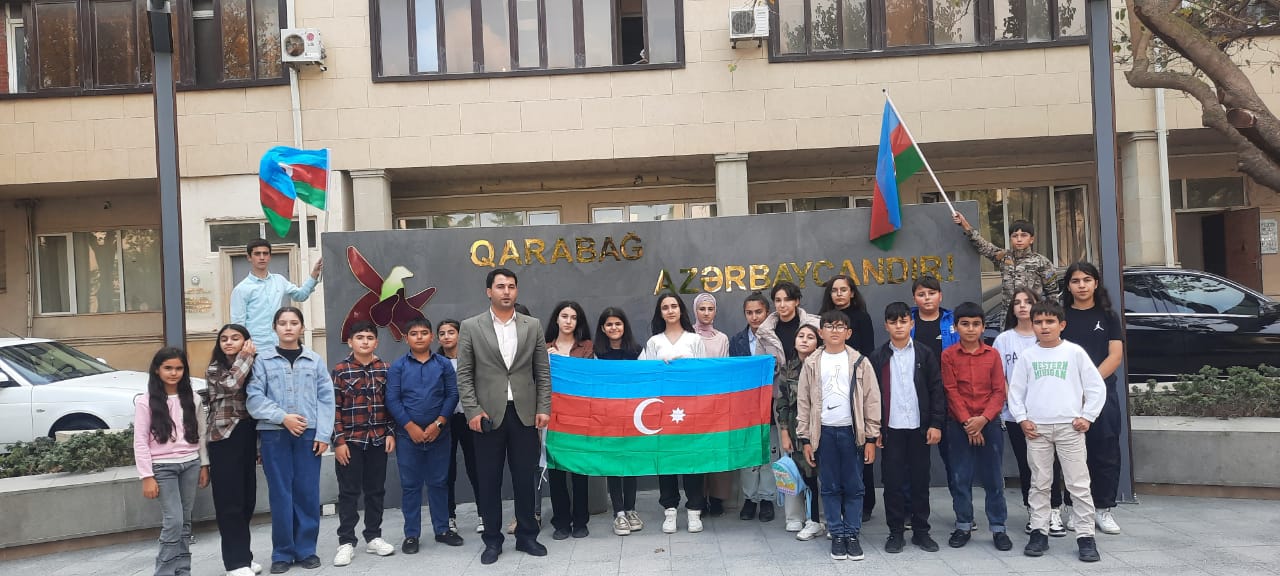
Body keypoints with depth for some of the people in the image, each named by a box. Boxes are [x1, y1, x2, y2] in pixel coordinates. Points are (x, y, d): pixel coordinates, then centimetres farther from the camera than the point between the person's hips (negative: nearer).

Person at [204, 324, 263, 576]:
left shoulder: (252, 368, 12)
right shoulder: (214, 370, -1)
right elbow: (231, 384, -24)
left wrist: (259, 444, 8)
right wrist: (245, 357, -11)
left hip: (248, 438, 5)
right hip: (224, 439, -5)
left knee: (247, 500, 9)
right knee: (230, 501, -3)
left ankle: (243, 555, 21)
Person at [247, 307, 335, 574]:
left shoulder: (314, 360, 7)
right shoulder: (262, 359, 2)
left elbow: (326, 399, 4)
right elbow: (254, 397, -4)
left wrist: (323, 434, -4)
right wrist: (283, 417, -14)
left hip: (308, 434, 1)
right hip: (274, 434, -1)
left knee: (308, 492, 4)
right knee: (280, 493, 2)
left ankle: (306, 549, 16)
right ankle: (282, 553, 13)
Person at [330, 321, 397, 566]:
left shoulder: (384, 369, 5)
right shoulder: (341, 370, -3)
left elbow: (390, 404, 8)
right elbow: (334, 408, -6)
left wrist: (391, 433, 1)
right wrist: (339, 440, -10)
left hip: (378, 439, 3)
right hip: (351, 440, -3)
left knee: (376, 490, 10)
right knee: (349, 492, 3)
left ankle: (373, 537, 21)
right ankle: (346, 542, 11)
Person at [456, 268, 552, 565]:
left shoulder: (533, 326, 6)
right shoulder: (471, 327, 1)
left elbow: (543, 371, 6)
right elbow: (464, 374, -1)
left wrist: (543, 409, -2)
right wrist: (473, 411, -9)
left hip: (525, 413, 1)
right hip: (488, 415, -1)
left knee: (525, 478, 8)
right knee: (489, 481, 6)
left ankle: (526, 535, 22)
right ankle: (492, 540, 19)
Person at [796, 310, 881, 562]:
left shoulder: (859, 362, 1)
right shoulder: (812, 364, 4)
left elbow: (872, 400, 1)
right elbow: (803, 402, 5)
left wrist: (871, 438, -3)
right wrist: (805, 438, 1)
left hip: (852, 431, -1)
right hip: (824, 432, 1)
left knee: (854, 487, 5)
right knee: (830, 487, 6)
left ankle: (852, 534, 16)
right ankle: (837, 535, 16)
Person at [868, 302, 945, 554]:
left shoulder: (925, 353, 3)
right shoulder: (878, 357, 2)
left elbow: (936, 390, 1)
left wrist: (936, 424, -5)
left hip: (919, 427, 0)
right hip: (891, 428, 0)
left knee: (920, 481, 8)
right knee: (893, 481, 4)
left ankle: (921, 531, 19)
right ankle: (895, 532, 14)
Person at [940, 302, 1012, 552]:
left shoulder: (993, 354, 2)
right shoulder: (948, 355, -1)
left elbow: (999, 391, -1)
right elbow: (951, 391, -5)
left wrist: (983, 418, -14)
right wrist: (966, 421, -13)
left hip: (989, 423, 1)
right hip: (959, 425, -1)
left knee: (993, 478, 5)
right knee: (960, 478, 5)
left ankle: (998, 528, 15)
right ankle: (963, 526, 16)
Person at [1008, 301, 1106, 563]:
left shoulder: (1075, 352, 0)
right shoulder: (1027, 356, 4)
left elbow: (1096, 386, 2)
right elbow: (1015, 390, 8)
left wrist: (1087, 417, -4)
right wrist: (1022, 419, -2)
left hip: (1070, 427, -2)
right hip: (1036, 428, 2)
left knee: (1079, 484, 0)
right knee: (1039, 484, 8)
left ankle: (1085, 536, 8)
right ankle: (1039, 532, 15)